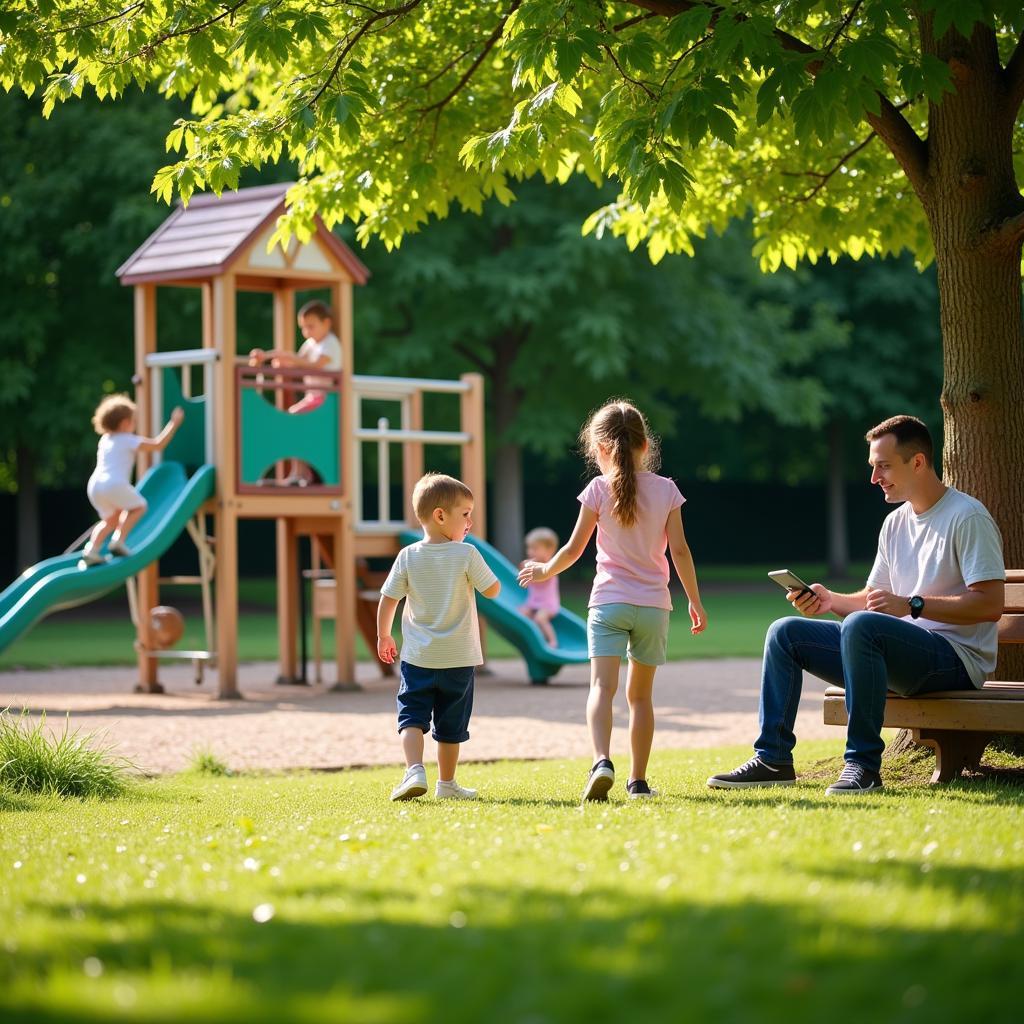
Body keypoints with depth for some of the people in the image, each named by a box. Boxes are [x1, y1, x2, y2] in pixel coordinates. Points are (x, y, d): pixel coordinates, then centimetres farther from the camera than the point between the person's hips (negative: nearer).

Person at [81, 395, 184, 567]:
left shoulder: (105, 440, 23)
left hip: (94, 485, 7)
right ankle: (118, 541, 1)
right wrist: (174, 423, 9)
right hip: (115, 484, -7)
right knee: (138, 507, 16)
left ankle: (92, 549, 5)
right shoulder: (128, 440, 3)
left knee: (111, 519, 24)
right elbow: (158, 444, 0)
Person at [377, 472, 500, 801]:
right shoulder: (467, 555, -11)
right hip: (459, 658, -1)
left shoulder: (408, 556, -4)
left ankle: (415, 770, -19)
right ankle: (446, 783, 20)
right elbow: (492, 590, -3)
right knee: (451, 724, 12)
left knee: (412, 715, 3)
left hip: (418, 658, 1)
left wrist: (383, 637, 14)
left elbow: (387, 600, -1)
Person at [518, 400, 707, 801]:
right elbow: (679, 549, 0)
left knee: (602, 685, -12)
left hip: (609, 602, -2)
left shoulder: (599, 489, -3)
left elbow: (574, 548, 0)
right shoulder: (665, 489, 2)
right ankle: (638, 779, 15)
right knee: (640, 693, 13)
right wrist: (695, 601, 9)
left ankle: (602, 761, -35)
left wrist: (545, 571, 19)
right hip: (653, 605, 3)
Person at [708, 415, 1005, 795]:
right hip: (902, 654, 9)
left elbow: (990, 604, -19)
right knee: (785, 632, 2)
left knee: (860, 625, -36)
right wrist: (830, 600, 0)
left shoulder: (967, 517, -11)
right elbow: (873, 599, 20)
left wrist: (912, 605, -24)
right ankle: (773, 759, -1)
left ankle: (864, 764, -30)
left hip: (956, 657, -9)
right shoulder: (895, 524, 16)